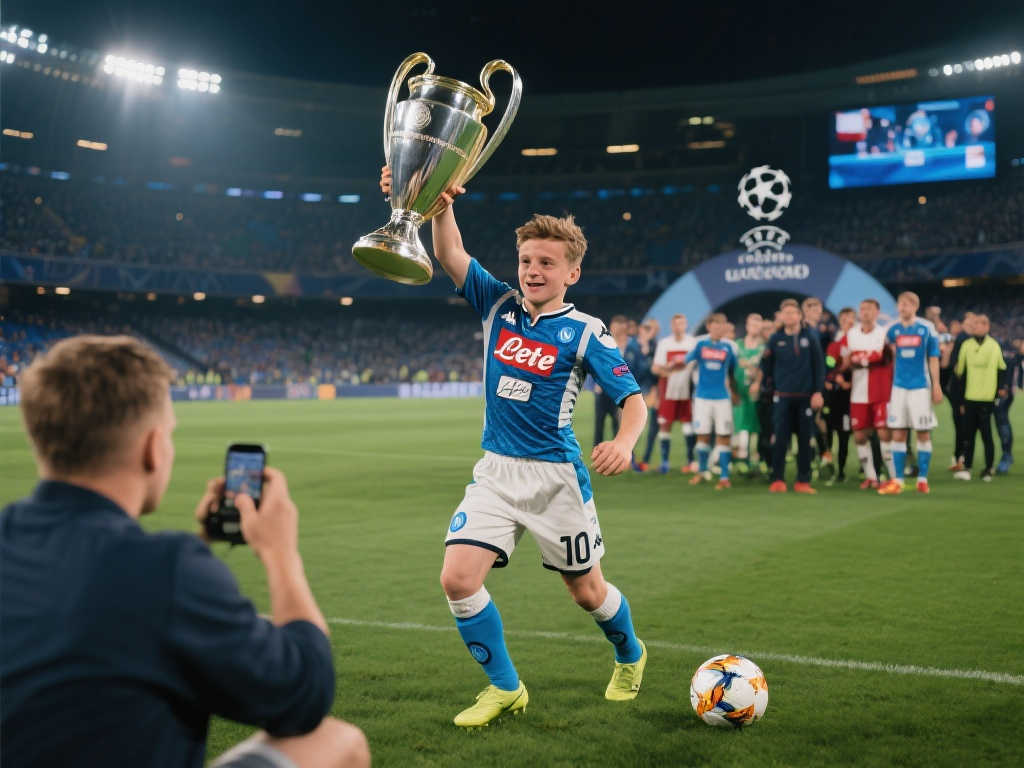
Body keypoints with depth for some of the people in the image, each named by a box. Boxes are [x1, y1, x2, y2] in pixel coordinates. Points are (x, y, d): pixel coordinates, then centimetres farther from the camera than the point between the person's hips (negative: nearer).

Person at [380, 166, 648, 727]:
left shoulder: (584, 333, -8)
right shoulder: (499, 306, 3)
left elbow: (632, 398, -12)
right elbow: (451, 256, -6)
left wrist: (624, 443, -33)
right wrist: (441, 206, -26)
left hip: (556, 476, -3)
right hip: (495, 471, 4)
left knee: (586, 590, 11)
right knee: (457, 579, -11)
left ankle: (630, 657, 44)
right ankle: (505, 687, 9)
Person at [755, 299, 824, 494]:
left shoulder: (810, 337, 2)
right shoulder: (775, 339, 4)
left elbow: (819, 365, 2)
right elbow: (766, 365, 8)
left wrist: (818, 391, -2)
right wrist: (758, 383, 0)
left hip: (805, 397, 0)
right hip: (783, 397, 0)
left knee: (805, 440, 4)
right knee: (780, 439, -2)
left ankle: (803, 481, 11)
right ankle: (777, 480, 4)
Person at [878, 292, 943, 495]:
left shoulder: (926, 329, -1)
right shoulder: (893, 330, 5)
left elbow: (933, 360, 0)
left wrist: (936, 386, -4)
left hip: (921, 387, -2)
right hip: (899, 387, 2)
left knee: (923, 434, 2)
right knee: (898, 435, 1)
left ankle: (922, 479, 11)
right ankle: (897, 480, 4)